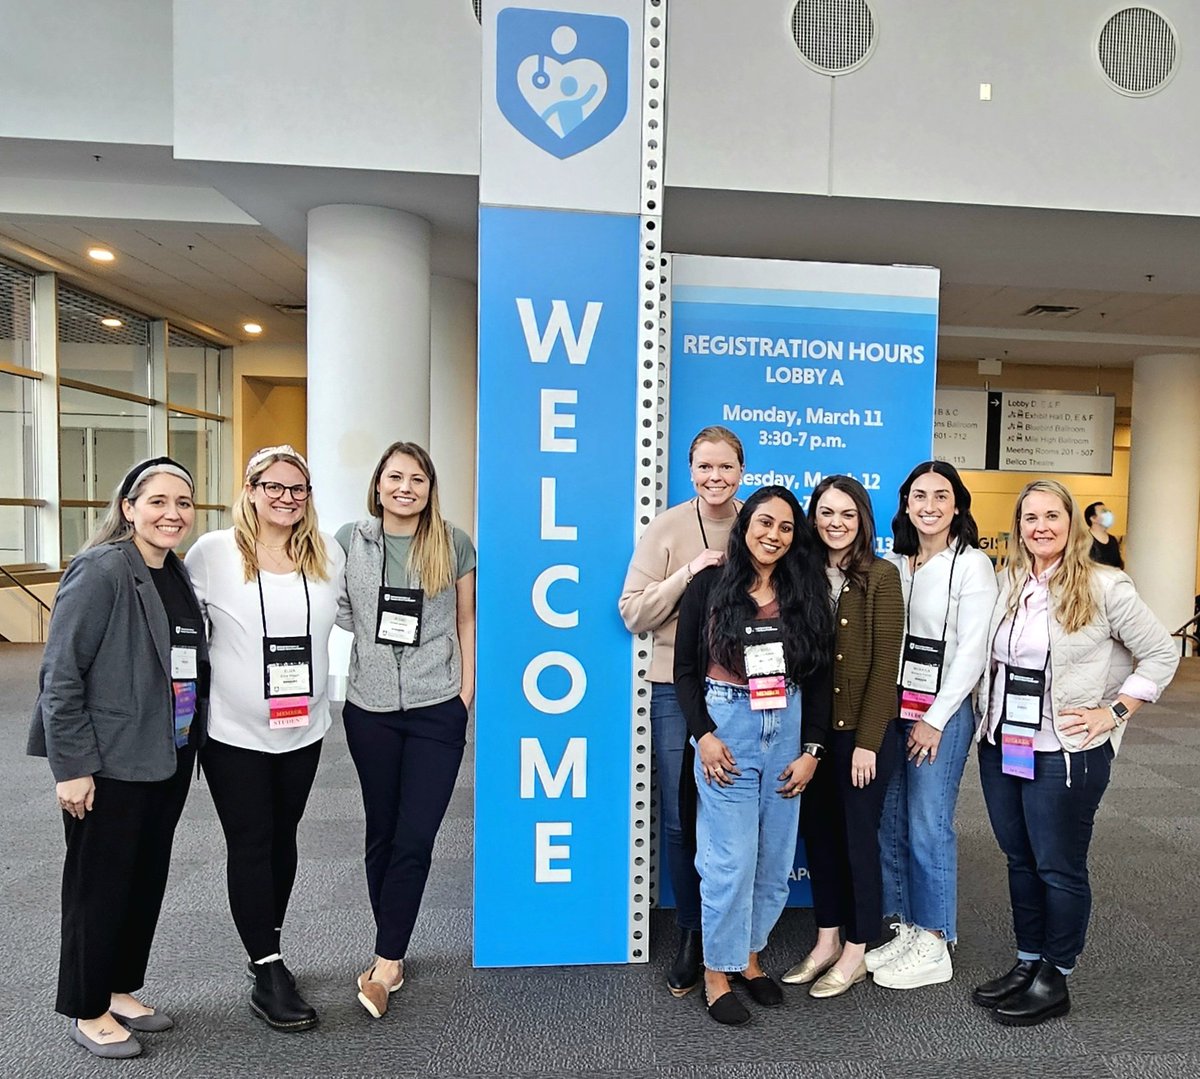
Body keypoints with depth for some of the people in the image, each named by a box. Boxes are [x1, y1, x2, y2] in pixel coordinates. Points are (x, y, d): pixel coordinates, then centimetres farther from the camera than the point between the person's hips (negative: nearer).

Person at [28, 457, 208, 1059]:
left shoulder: (178, 575, 6)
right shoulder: (100, 572, -16)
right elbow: (60, 676, -16)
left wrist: (188, 746, 11)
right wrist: (72, 768, -16)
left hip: (167, 759, 7)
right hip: (110, 762, -7)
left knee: (148, 880, 18)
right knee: (101, 886, 9)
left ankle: (121, 990, 37)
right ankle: (88, 1012, 29)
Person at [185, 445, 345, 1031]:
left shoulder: (329, 555, -1)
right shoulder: (212, 552, -9)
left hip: (304, 728, 4)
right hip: (234, 730, -3)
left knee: (282, 838, 17)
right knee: (250, 845, 4)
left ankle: (265, 951, 36)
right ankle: (269, 974, 18)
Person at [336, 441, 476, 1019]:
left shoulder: (453, 544, 0)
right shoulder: (350, 540, 1)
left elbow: (465, 622, 5)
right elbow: (337, 608, 13)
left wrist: (466, 693, 2)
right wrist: (371, 634, -6)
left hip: (437, 710, -1)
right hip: (370, 707, 2)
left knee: (414, 838, -3)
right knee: (382, 834, 13)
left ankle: (386, 961, 12)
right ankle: (392, 956, 29)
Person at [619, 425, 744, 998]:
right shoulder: (666, 528, -2)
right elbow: (633, 613, -7)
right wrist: (688, 573, -17)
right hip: (678, 691, -1)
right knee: (681, 818, 2)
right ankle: (690, 932, 26)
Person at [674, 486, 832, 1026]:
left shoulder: (806, 593, 6)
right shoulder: (710, 584, -2)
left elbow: (819, 677, 8)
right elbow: (685, 669, -1)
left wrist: (811, 750, 2)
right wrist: (704, 735, -11)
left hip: (787, 729, 4)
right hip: (725, 727, -3)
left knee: (776, 858, 10)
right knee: (731, 859, -1)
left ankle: (749, 955, 32)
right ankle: (717, 972, 18)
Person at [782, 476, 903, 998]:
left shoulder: (881, 576, -9)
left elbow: (885, 663, -11)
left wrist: (867, 741, -13)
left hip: (861, 732, -4)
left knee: (858, 837, 9)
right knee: (818, 834, 14)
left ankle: (856, 951, 26)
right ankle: (826, 941, 32)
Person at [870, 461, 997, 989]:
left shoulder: (972, 564, -5)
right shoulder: (892, 564, 10)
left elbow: (972, 652, -10)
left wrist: (935, 719, -12)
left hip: (942, 710, -5)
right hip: (890, 706, 5)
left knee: (928, 826, 0)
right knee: (888, 822, 9)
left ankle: (934, 945, 17)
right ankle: (899, 928, 25)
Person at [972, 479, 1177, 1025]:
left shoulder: (1104, 586, -9)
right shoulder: (1006, 583, 6)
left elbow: (1161, 654, -3)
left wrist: (1113, 712, -9)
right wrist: (985, 712, 9)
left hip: (1067, 753, -5)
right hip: (1001, 747, 5)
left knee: (1059, 868, 7)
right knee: (1020, 859, 16)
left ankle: (1053, 980, 24)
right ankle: (1027, 963, 32)